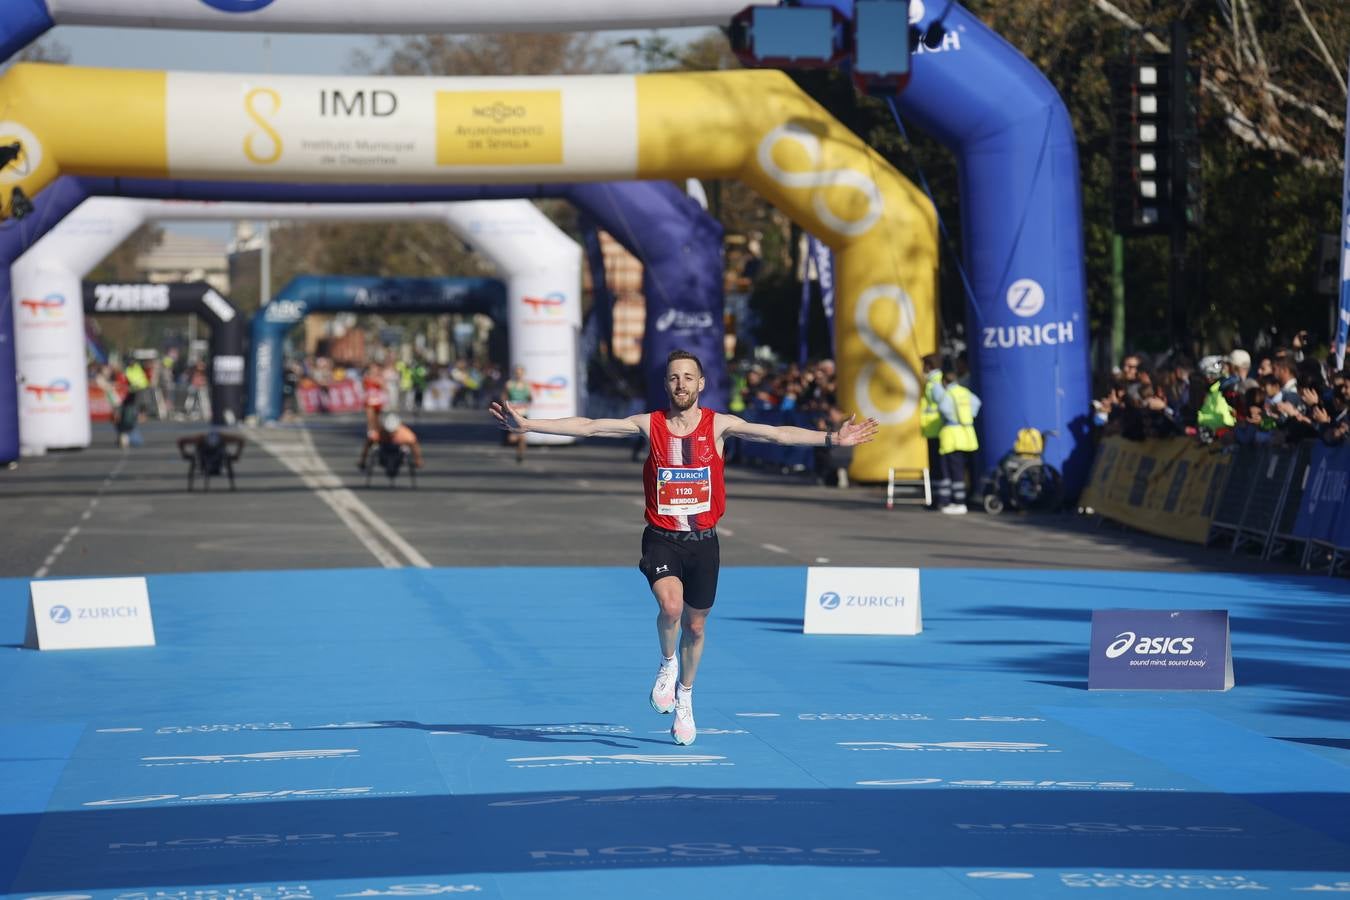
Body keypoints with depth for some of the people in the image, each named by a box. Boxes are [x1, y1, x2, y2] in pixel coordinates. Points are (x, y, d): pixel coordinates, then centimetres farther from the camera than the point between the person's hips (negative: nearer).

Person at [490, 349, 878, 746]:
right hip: (661, 538, -1)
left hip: (703, 540, 1)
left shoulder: (719, 425, -3)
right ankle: (668, 664, 5)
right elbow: (587, 427, -5)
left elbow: (777, 434, -10)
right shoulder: (649, 424, -3)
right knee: (670, 605, -26)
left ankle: (685, 698, 35)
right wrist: (528, 425, -13)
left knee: (696, 625, 11)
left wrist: (831, 439, -22)